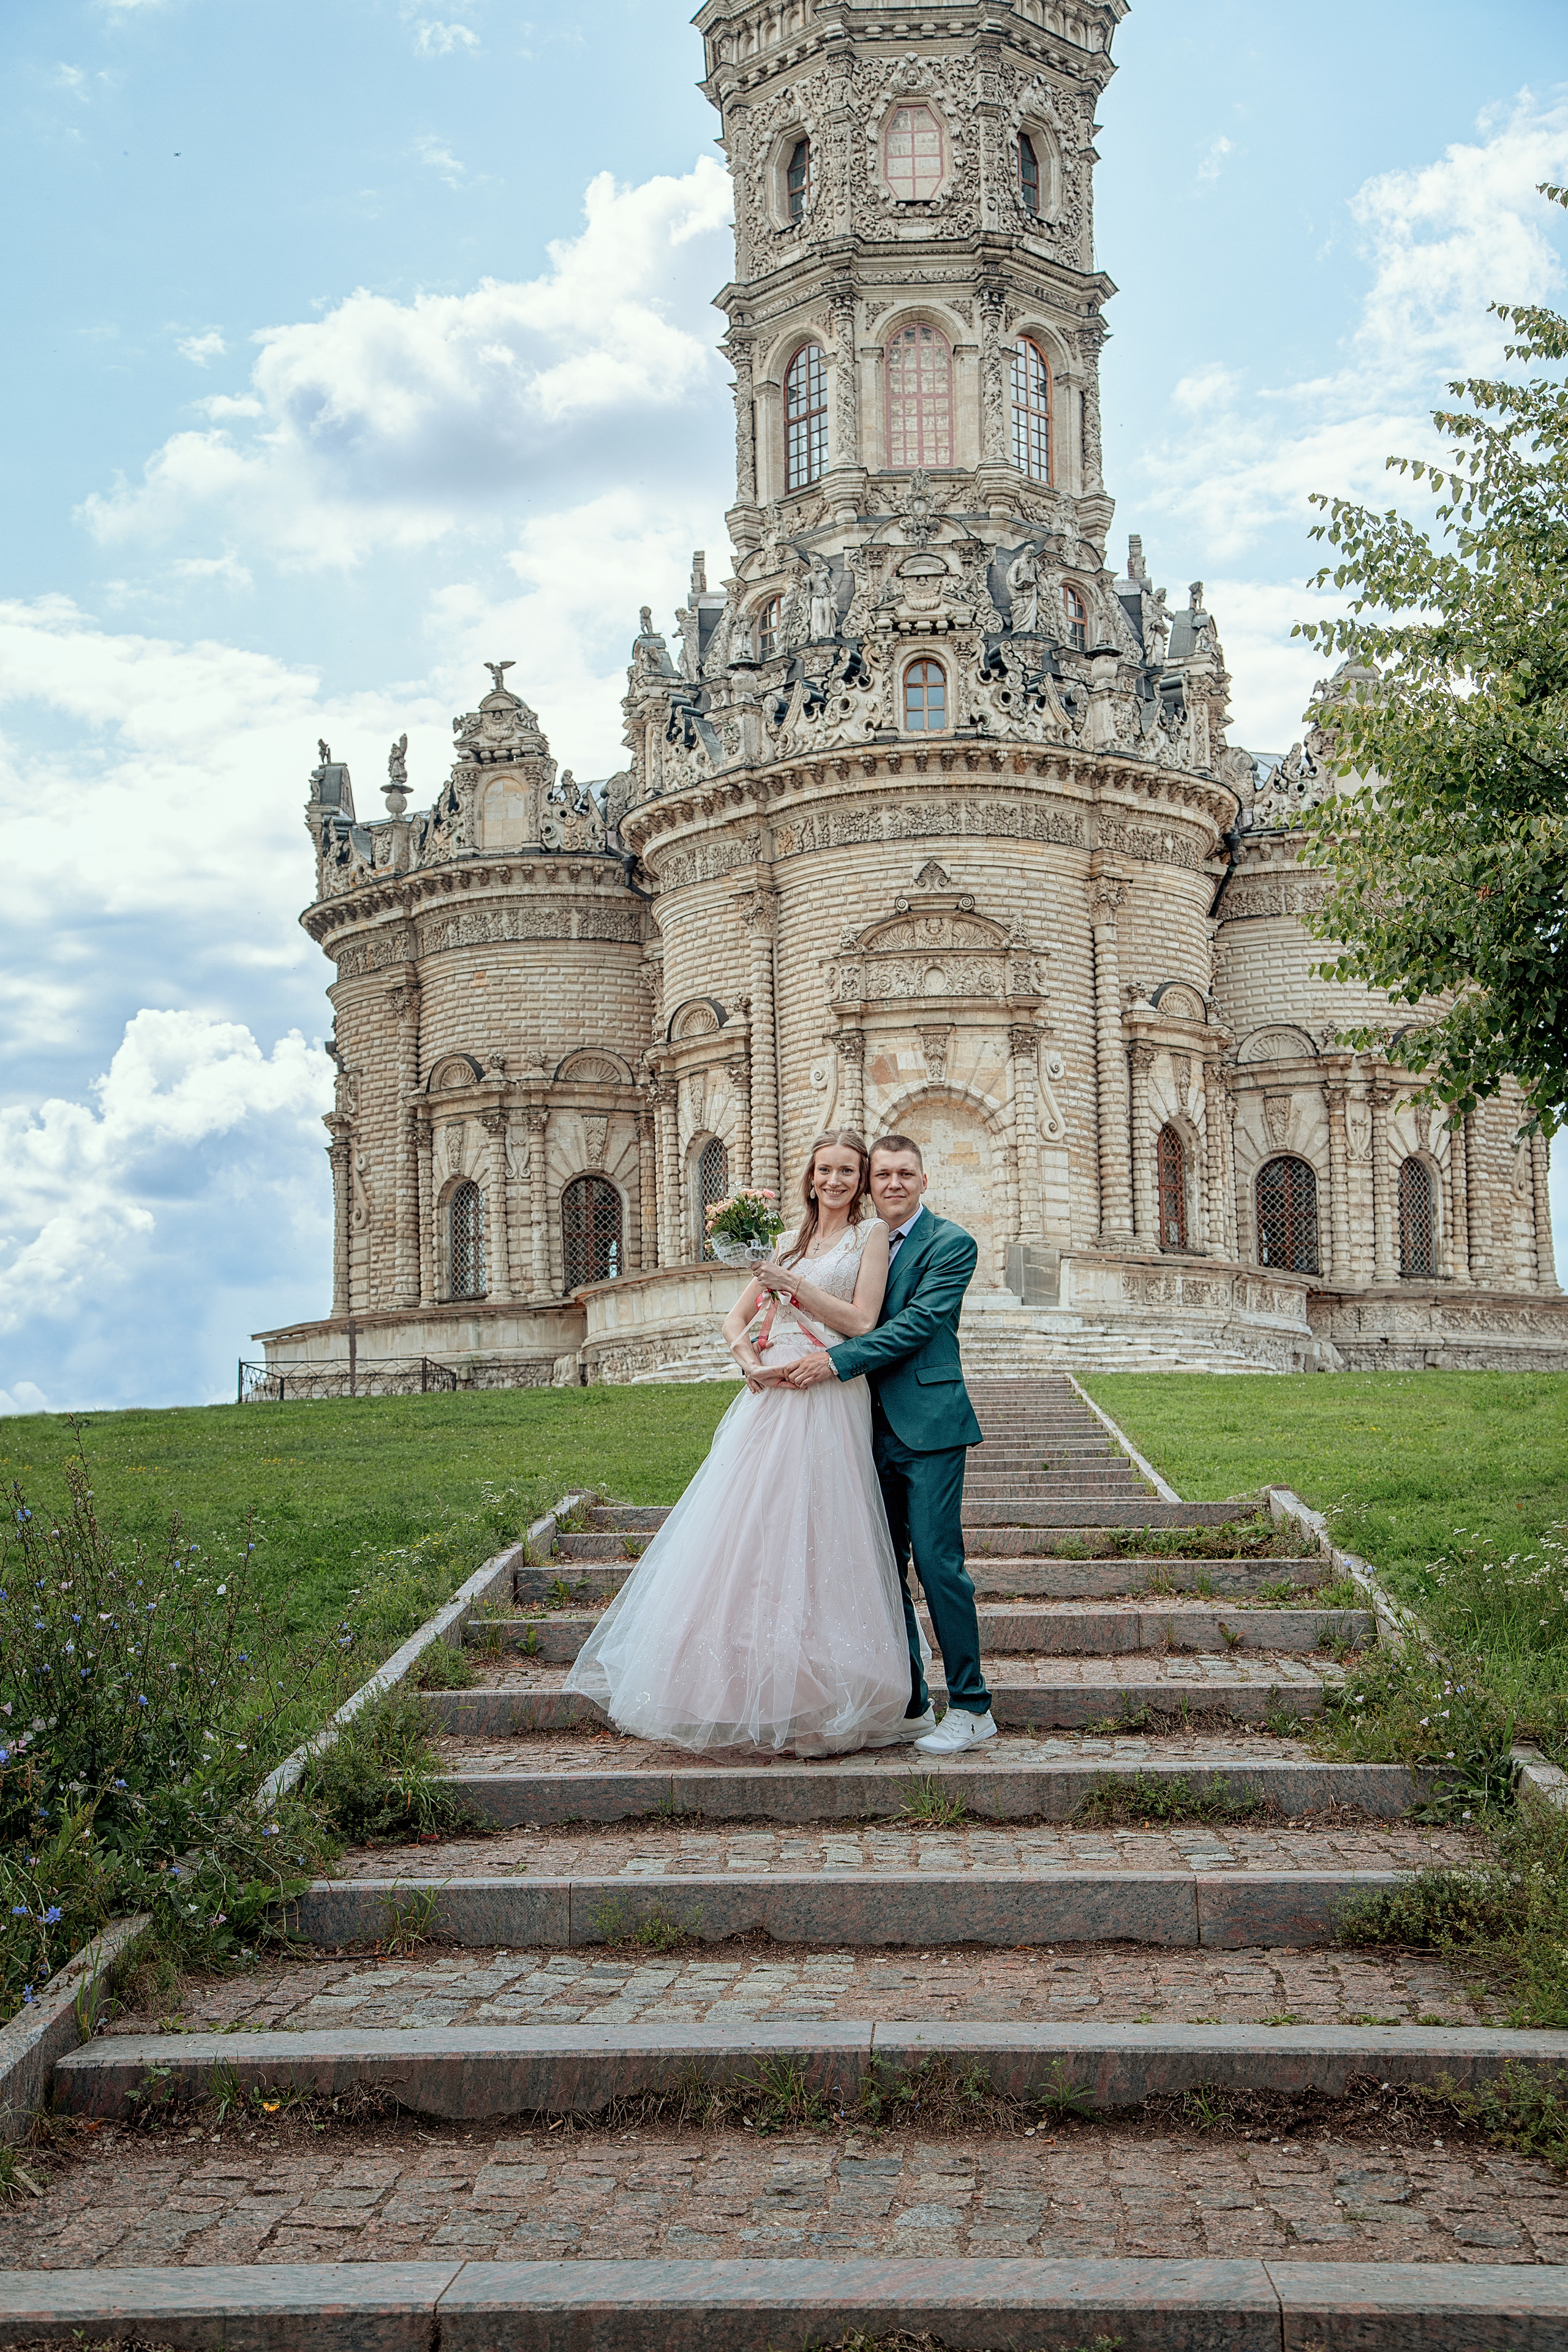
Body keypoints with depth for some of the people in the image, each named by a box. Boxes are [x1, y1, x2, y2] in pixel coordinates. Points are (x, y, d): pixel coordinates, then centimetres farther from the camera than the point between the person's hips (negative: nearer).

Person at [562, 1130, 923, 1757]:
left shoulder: (870, 1235, 4)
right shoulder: (789, 1241, 19)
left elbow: (862, 1322, -6)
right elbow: (736, 1317, 18)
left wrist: (792, 1285, -8)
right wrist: (748, 1358, -2)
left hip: (828, 1401, -5)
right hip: (770, 1398, 5)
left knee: (809, 1536, -6)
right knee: (749, 1534, 1)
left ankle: (816, 1708, 3)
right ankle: (762, 1701, 9)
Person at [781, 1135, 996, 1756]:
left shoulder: (950, 1244, -5)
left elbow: (918, 1322, -14)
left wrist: (835, 1360, -20)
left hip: (928, 1424, -7)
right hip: (873, 1428, 7)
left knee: (937, 1561, -8)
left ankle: (971, 1709, 1)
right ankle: (908, 1705, 18)